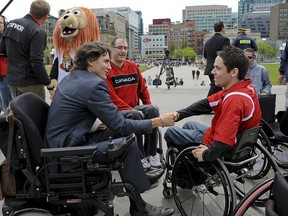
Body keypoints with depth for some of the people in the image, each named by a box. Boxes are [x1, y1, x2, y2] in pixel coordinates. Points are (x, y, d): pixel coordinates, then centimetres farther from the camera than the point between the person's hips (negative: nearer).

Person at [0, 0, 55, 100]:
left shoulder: (11, 24, 6)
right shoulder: (38, 32, -18)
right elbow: (37, 62, -22)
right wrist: (50, 86, -17)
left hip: (12, 80, 8)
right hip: (30, 83, -7)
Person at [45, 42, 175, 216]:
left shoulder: (72, 77, 10)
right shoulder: (94, 84, -18)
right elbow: (121, 126, -18)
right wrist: (157, 122, -9)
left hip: (62, 140, 9)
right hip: (68, 148, -9)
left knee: (118, 133, 8)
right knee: (128, 145, -10)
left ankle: (140, 171, 18)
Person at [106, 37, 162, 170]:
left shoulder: (132, 66, 12)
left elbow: (143, 88, 17)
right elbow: (112, 98, -15)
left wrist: (148, 107, 4)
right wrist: (132, 111, -20)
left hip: (135, 107, 6)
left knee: (153, 110, -22)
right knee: (134, 116, -34)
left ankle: (151, 154, -16)